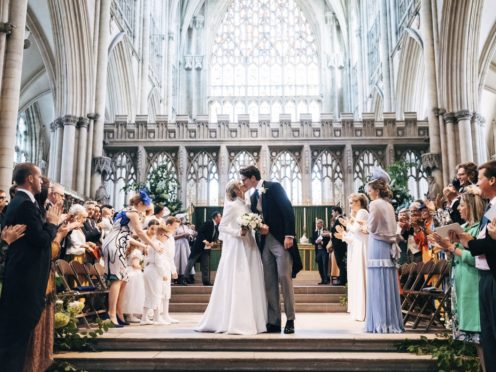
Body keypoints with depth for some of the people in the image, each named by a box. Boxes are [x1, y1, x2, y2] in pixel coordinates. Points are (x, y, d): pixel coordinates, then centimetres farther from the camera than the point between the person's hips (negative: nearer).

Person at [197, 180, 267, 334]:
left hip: (249, 248, 8)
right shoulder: (232, 206, -5)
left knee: (251, 284, 6)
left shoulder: (245, 206, 16)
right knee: (236, 284, -7)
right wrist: (238, 232, -20)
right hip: (236, 248, -8)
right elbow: (222, 227, -8)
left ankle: (250, 321, 12)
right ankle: (233, 322, -1)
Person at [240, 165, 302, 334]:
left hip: (281, 240, -7)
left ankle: (290, 320, 3)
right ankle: (273, 322, 9)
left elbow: (288, 210, -12)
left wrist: (289, 235, -19)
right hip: (265, 242, 7)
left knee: (284, 278, -7)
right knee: (269, 282, 4)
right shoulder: (253, 197, 16)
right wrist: (259, 227, -6)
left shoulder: (274, 187, -5)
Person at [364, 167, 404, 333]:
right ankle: (392, 322, 13)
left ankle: (381, 323, -2)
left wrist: (367, 224, 9)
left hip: (378, 247, -8)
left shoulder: (375, 204, -9)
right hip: (389, 247, 8)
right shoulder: (389, 205, 15)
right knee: (389, 284, 9)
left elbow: (372, 228, -9)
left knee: (379, 285, -4)